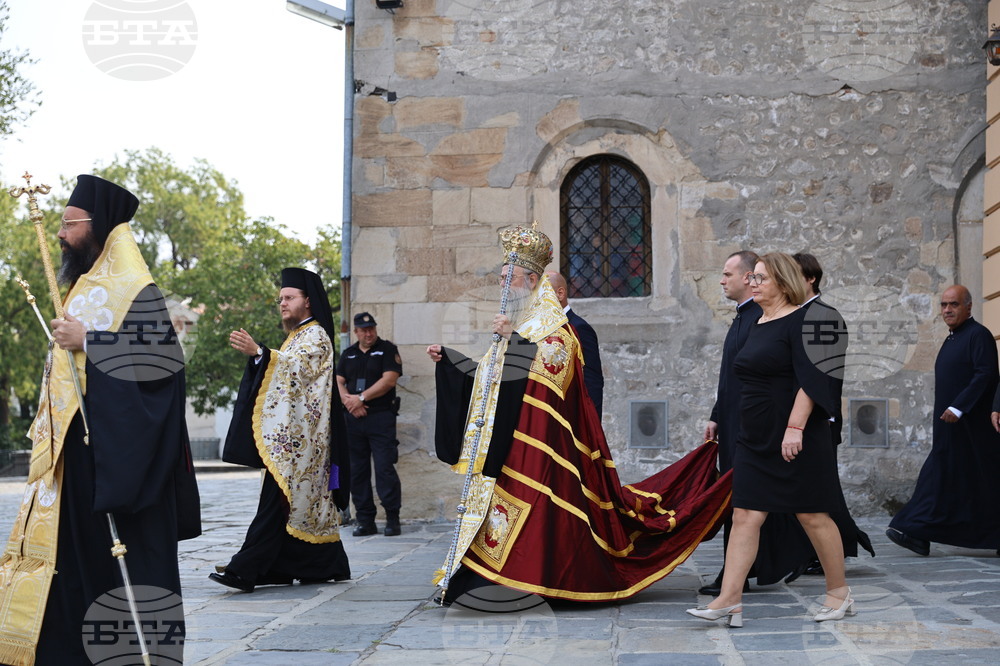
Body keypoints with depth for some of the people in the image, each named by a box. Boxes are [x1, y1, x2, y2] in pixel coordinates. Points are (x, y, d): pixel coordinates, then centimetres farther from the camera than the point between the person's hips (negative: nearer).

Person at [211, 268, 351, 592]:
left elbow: (298, 365, -23)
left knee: (277, 496, -15)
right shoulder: (296, 336, 23)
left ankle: (245, 570, -21)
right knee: (308, 498, 9)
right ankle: (328, 564, 15)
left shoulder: (316, 335, -6)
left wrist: (259, 352, -35)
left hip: (298, 434, -10)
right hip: (287, 431, 10)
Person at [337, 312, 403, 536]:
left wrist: (361, 398, -10)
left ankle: (392, 518, -4)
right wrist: (348, 400, -9)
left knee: (385, 468, -10)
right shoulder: (348, 354, 17)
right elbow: (338, 382, 11)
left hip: (380, 417, -5)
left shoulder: (387, 350, 3)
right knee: (357, 471, 5)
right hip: (353, 419, 5)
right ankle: (365, 521, 10)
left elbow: (389, 380, -9)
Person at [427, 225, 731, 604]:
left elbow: (553, 364, -19)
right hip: (505, 435, 9)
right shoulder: (517, 323, 22)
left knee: (530, 498, -13)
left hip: (535, 435, -9)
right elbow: (491, 376, 24)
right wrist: (447, 359, 18)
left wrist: (513, 339, -20)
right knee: (500, 494, 3)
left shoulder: (552, 322, -3)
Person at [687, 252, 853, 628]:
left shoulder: (800, 320, -10)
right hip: (757, 438, 8)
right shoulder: (759, 324, 15)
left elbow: (811, 378, -18)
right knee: (745, 516, 0)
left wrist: (795, 427, -25)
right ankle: (729, 599, -4)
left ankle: (839, 593, 17)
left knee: (812, 515, 2)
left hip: (796, 437, -8)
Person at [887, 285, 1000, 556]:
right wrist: (947, 411, 17)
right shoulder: (951, 340, 18)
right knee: (938, 478, 3)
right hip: (950, 425, 9)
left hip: (973, 426, -9)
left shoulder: (978, 335, -10)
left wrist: (958, 407, -22)